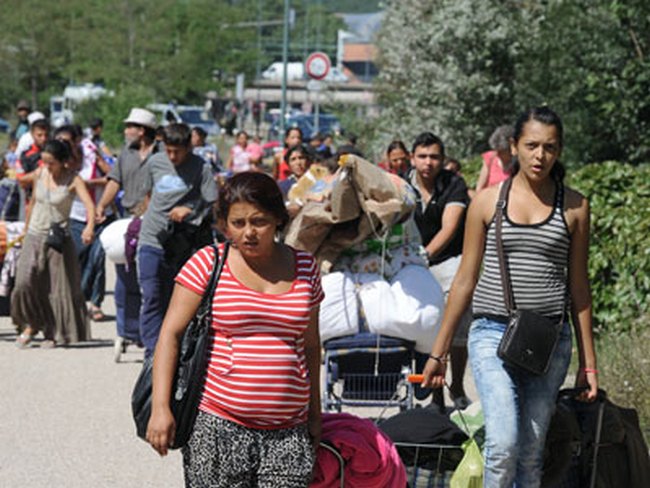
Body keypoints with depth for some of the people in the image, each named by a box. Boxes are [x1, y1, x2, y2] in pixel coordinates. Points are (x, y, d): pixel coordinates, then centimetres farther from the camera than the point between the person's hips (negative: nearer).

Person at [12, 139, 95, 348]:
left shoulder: (73, 180, -12)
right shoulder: (39, 174, 1)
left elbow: (89, 203, -26)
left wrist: (90, 226, -45)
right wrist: (26, 228, 22)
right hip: (35, 236, 3)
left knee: (58, 287, 0)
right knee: (25, 282, -11)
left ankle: (54, 333, 15)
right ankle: (31, 325, 8)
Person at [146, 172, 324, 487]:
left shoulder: (304, 269, 10)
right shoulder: (207, 264, 0)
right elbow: (171, 334, -3)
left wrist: (314, 413, 23)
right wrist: (160, 407, -12)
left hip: (288, 431, 3)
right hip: (217, 425, -3)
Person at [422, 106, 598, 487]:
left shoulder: (574, 207, 6)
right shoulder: (488, 202, 4)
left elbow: (579, 287, 10)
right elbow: (465, 280, 8)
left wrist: (588, 362, 10)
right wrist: (438, 352, 8)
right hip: (493, 333, -1)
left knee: (532, 452, 4)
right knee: (504, 442, -19)